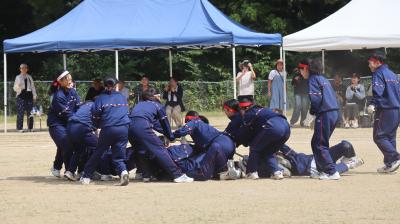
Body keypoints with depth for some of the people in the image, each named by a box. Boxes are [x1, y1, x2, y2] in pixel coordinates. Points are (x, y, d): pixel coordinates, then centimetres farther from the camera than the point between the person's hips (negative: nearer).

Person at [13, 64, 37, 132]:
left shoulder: (29, 77, 14)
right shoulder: (18, 77, 6)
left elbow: (33, 87, 15)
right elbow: (15, 88, 3)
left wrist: (34, 96, 8)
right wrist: (18, 87, -20)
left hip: (29, 95, 3)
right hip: (21, 96, -3)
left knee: (30, 112, 2)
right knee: (20, 112, -8)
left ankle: (30, 127, 9)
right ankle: (19, 128, -6)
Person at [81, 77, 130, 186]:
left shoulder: (101, 98, 7)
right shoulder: (122, 97, 18)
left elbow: (95, 115, 2)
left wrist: (99, 125, 19)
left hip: (108, 129, -2)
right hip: (124, 128, 2)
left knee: (98, 152, 13)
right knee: (119, 155, 4)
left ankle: (86, 177, 17)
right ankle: (123, 171, -25)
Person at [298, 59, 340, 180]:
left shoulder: (313, 79, -7)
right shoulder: (323, 79, 20)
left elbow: (315, 98, -18)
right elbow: (333, 96, 19)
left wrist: (312, 111, -2)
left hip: (324, 115, -9)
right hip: (334, 113, 9)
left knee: (320, 145, -5)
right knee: (316, 143, 18)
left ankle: (332, 172, -10)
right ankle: (322, 169, 19)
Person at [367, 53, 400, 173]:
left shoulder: (378, 73, -5)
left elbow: (378, 91, -21)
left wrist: (373, 104, -32)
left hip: (385, 110, -9)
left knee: (379, 136, -8)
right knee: (390, 137, 11)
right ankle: (389, 164, 9)